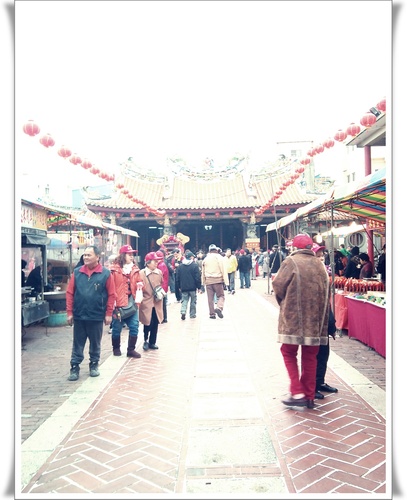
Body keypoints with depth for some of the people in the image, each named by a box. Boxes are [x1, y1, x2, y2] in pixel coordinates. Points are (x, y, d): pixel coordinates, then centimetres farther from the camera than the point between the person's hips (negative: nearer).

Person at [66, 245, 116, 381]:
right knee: (77, 344, 10)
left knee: (95, 343, 13)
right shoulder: (77, 272, 0)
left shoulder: (105, 273, -6)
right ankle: (74, 367, 20)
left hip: (97, 316, -1)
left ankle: (94, 365, 29)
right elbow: (70, 293, 2)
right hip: (79, 315, 1)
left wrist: (108, 313, -6)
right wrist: (69, 312, -2)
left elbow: (111, 295, -5)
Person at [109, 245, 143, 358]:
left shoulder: (135, 269, 11)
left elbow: (138, 283, 20)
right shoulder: (114, 269, -7)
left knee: (134, 327, 4)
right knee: (117, 328, 8)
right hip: (118, 304, -5)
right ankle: (116, 348, 28)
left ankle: (131, 349, 16)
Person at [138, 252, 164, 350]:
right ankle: (146, 341, 24)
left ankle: (152, 342, 25)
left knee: (155, 324, 10)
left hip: (157, 303, 5)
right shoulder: (141, 273, -11)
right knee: (148, 324, 1)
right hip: (146, 303, -4)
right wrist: (140, 299, -13)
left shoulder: (159, 272, 5)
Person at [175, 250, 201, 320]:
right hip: (192, 287, -2)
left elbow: (177, 278, 6)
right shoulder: (195, 265, -8)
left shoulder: (180, 266, 3)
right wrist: (199, 286, -2)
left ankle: (183, 312, -12)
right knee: (193, 301, 10)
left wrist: (178, 286, 14)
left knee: (184, 300, 8)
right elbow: (198, 277, -9)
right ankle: (192, 314, 15)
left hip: (183, 287, 2)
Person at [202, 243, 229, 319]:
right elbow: (224, 270, -8)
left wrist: (204, 282, 19)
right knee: (221, 295, 6)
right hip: (218, 280, -3)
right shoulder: (220, 258, -3)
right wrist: (226, 281, -7)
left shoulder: (205, 259, 9)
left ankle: (212, 313, 8)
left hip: (208, 281, 3)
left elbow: (203, 272, 13)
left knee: (210, 298, 8)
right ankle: (219, 308, -19)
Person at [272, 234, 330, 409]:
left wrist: (284, 305, 10)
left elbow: (278, 287, -8)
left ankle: (298, 393, 3)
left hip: (293, 317, -4)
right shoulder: (320, 265, 5)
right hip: (315, 319, 5)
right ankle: (309, 396, 20)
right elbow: (326, 294, 9)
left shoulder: (290, 262, -9)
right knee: (310, 356, 14)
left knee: (289, 352, 10)